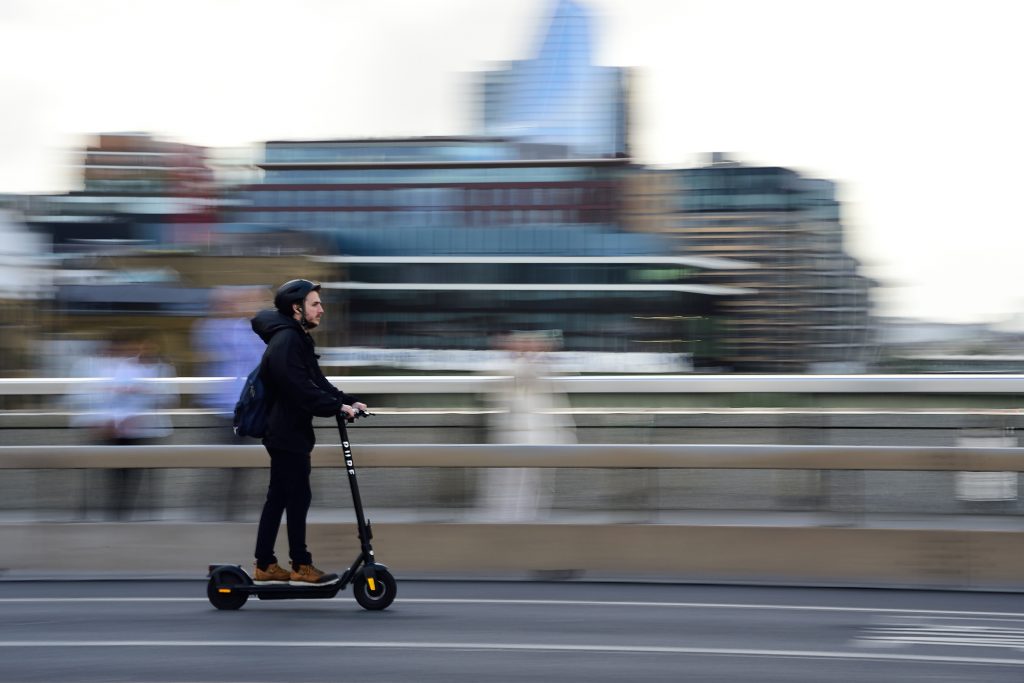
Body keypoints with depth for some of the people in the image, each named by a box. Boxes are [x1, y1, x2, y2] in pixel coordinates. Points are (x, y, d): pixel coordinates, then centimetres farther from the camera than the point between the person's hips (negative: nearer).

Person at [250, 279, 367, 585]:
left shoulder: (298, 339, 16)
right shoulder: (286, 340, -17)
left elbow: (316, 382, 15)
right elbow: (300, 388, -26)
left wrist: (348, 401, 2)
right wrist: (337, 406, -25)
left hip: (287, 433, 10)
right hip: (287, 434, -10)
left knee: (278, 498, 12)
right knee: (298, 498, -5)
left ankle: (264, 566, 16)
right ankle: (301, 567, 1)